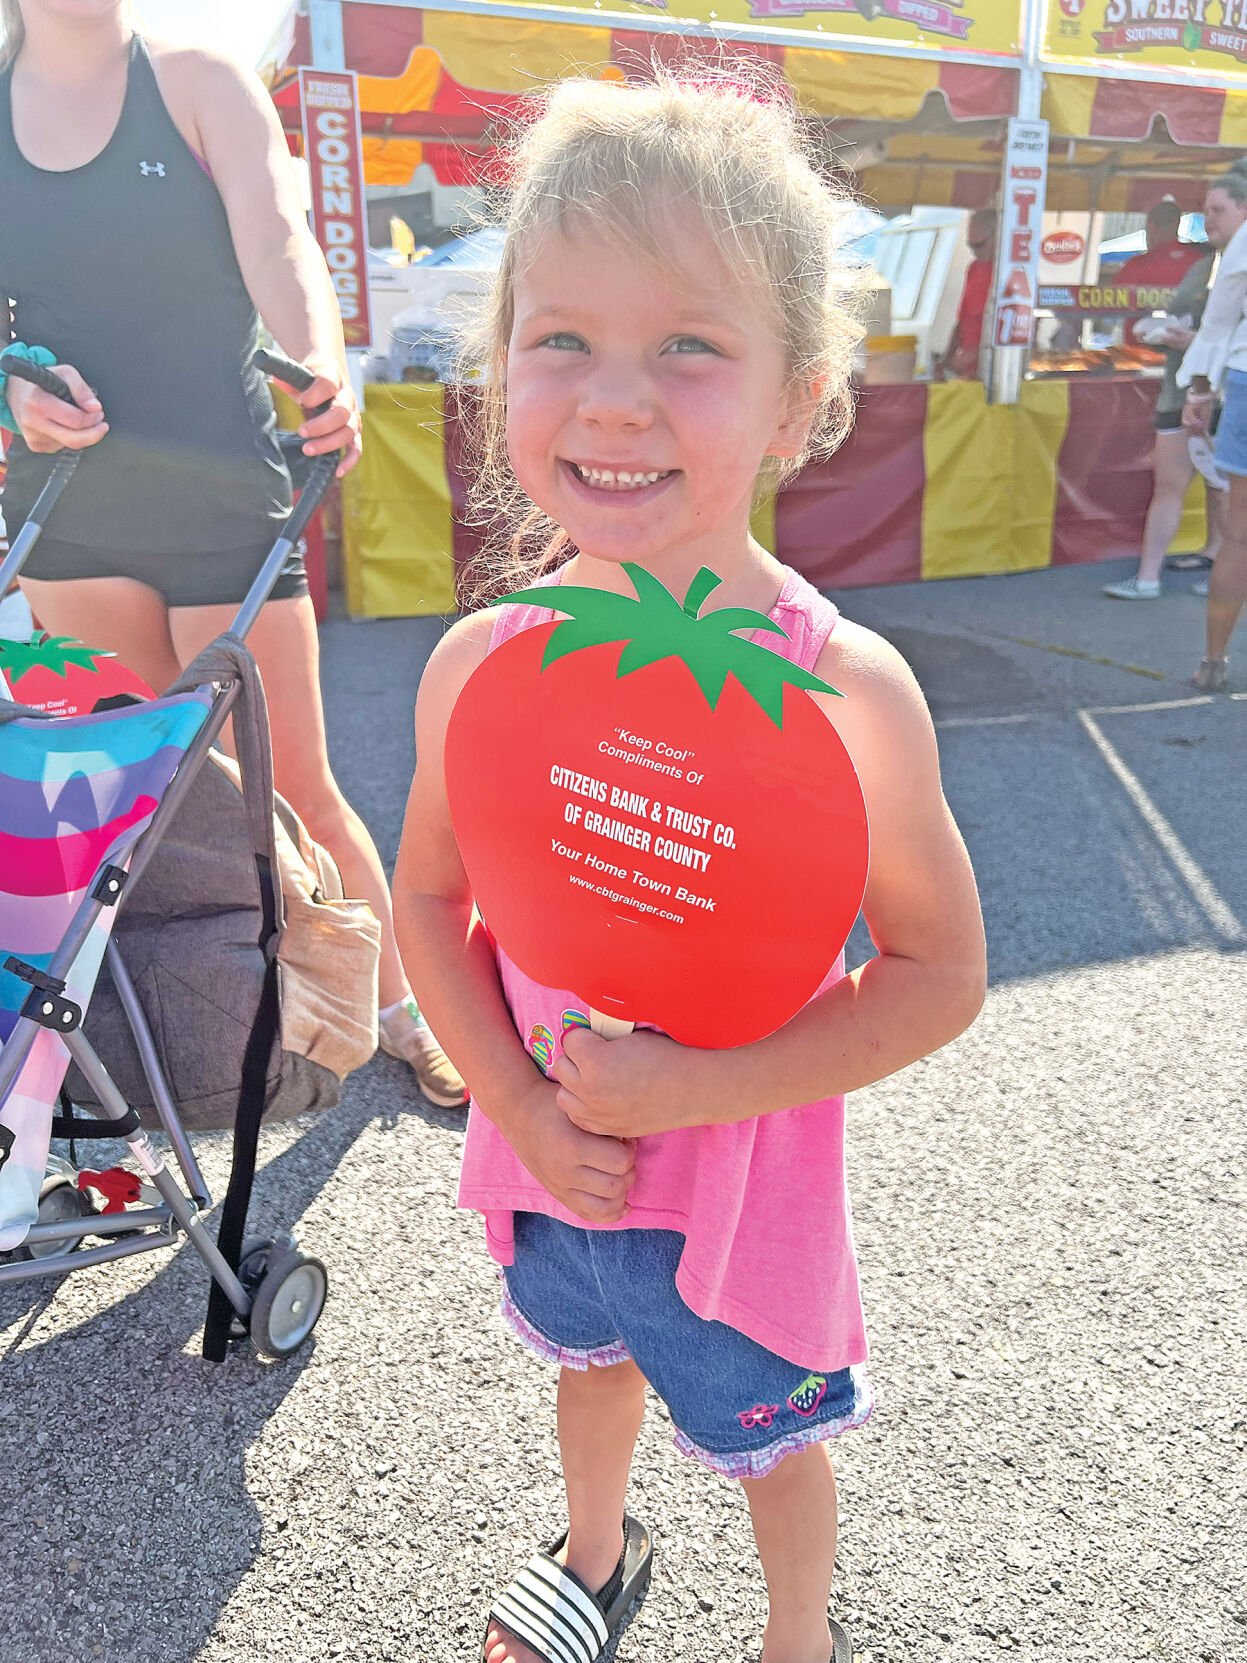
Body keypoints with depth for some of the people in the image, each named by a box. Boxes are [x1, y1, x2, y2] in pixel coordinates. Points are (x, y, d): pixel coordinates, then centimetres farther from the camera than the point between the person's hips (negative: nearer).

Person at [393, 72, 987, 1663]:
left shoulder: (847, 693, -26)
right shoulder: (480, 663, -17)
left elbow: (938, 973, -18)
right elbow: (430, 893, -3)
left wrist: (696, 1090, -26)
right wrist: (520, 1099, -15)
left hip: (745, 1171, -3)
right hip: (548, 1153, 4)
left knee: (768, 1437, 23)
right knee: (589, 1357, 32)